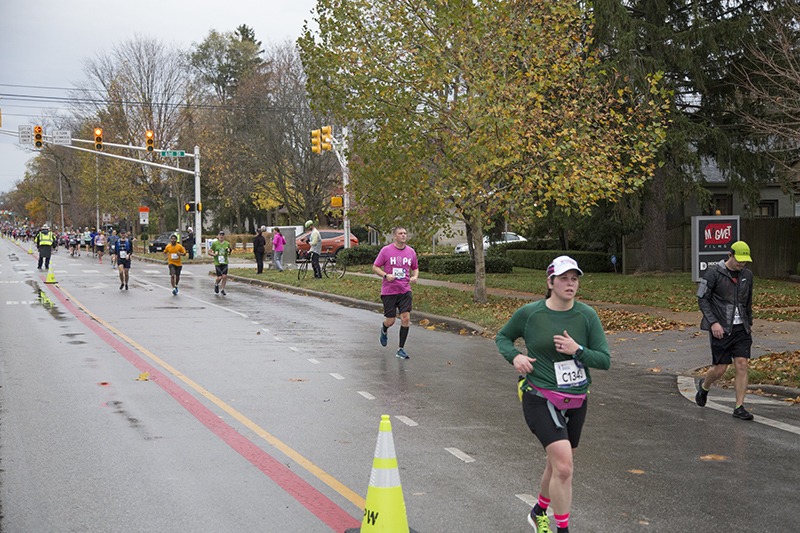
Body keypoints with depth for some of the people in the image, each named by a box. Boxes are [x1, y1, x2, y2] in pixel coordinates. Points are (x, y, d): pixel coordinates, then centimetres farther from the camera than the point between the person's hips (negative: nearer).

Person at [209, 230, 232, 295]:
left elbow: (229, 253, 19)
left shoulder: (227, 244, 6)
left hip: (225, 262, 2)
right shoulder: (214, 243, -1)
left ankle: (222, 289, 12)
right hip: (217, 263, -2)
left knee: (224, 276, -5)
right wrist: (214, 254, -16)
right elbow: (209, 252, 3)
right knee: (220, 277, -6)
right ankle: (216, 284, 27)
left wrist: (229, 252, -5)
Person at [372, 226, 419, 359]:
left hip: (405, 290, 3)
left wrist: (415, 277, -2)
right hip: (389, 291, -2)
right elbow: (375, 267, 0)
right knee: (390, 321, 1)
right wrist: (386, 275, -17)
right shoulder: (386, 250, -5)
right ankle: (384, 330, 40)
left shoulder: (411, 251, 6)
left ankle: (401, 349, -1)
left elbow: (415, 268, 20)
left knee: (406, 318, -11)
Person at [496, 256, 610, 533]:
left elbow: (605, 360, -1)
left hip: (575, 401, 4)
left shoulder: (587, 315, -2)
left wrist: (578, 350, -18)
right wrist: (514, 357, -9)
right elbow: (502, 336, 11)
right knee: (564, 466, -19)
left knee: (557, 466, 18)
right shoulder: (529, 313, -6)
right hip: (540, 398, -4)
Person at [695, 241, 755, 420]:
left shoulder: (747, 275, 6)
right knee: (720, 369, -2)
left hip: (741, 328, 4)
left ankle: (739, 408, 0)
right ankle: (704, 386, 32)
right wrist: (713, 322, -17)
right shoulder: (714, 273, -10)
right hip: (721, 328, -4)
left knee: (742, 365, -6)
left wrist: (749, 323, 20)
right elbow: (702, 299, -9)